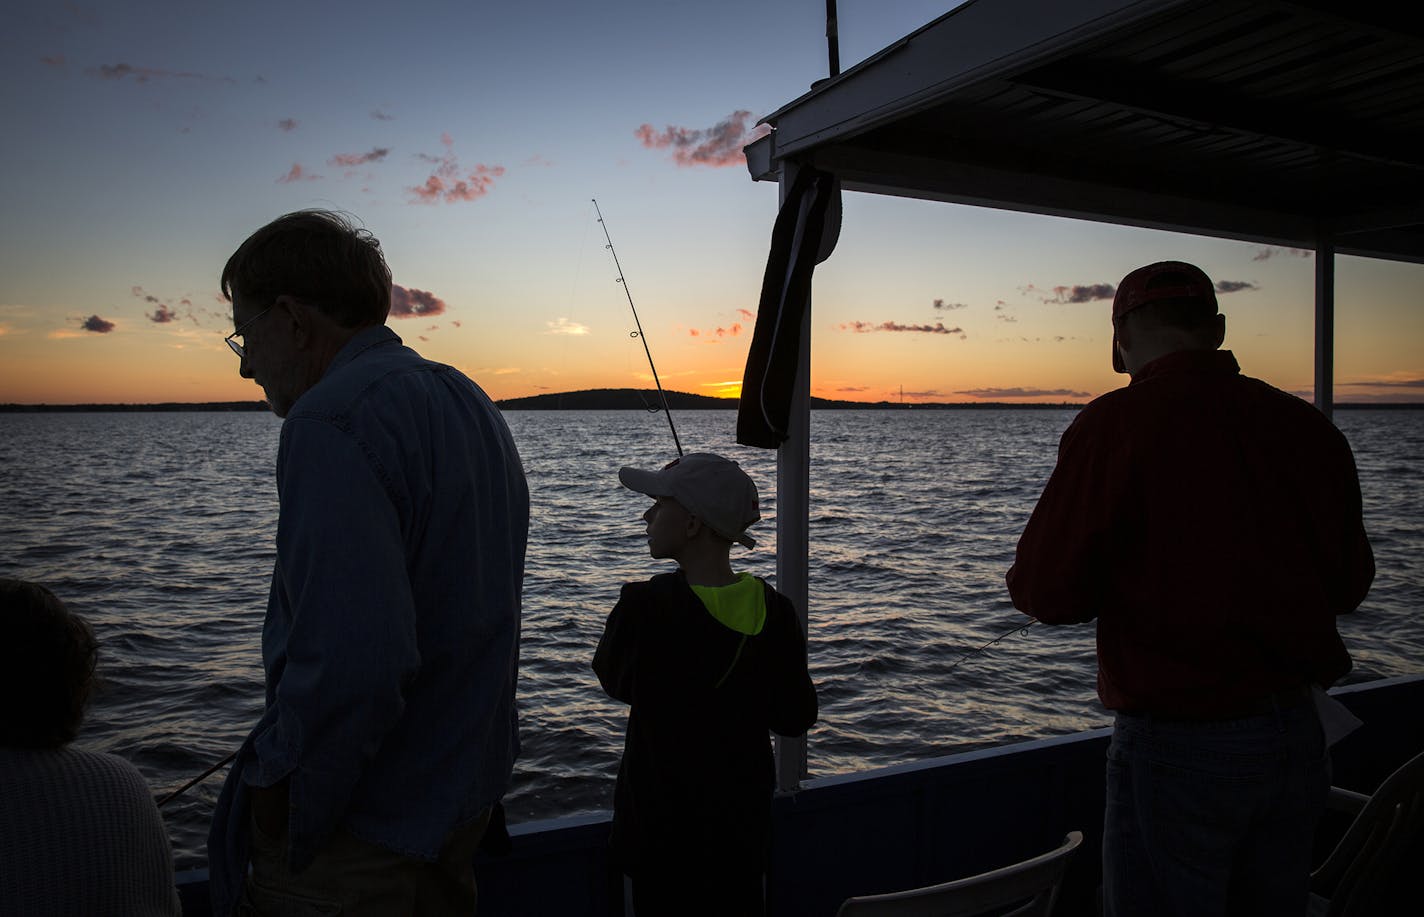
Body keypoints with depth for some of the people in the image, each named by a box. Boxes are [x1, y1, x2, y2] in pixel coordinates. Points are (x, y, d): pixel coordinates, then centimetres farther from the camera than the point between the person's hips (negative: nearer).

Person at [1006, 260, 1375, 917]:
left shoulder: (1114, 424, -14)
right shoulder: (1308, 426, 2)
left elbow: (1047, 594, -14)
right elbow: (1348, 585, 11)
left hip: (1178, 745, -6)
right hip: (1298, 739, 6)